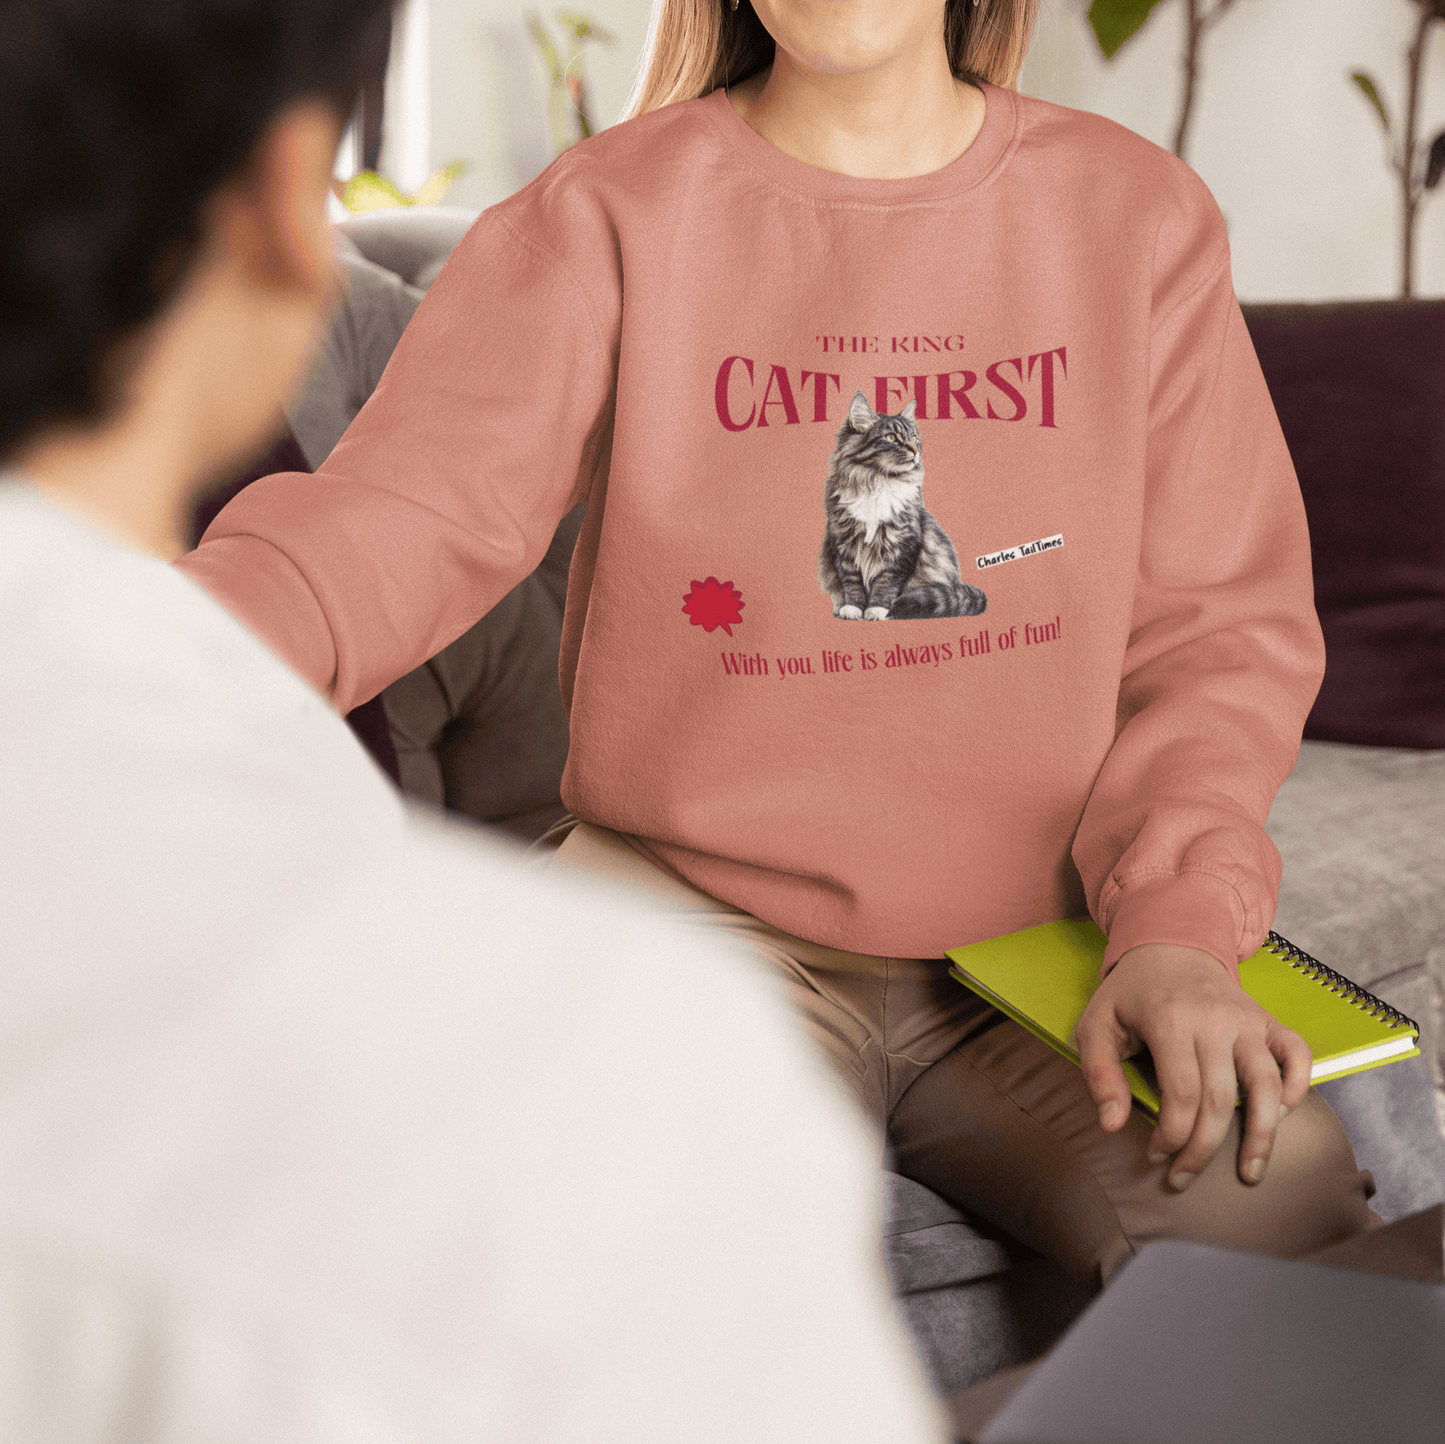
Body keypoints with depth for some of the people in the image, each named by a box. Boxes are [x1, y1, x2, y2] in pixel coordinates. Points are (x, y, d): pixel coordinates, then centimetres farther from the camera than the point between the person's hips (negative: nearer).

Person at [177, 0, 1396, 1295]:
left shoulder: (1139, 215, 5)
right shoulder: (609, 218, -3)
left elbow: (1224, 620, 4)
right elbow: (408, 511, -16)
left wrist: (1176, 930, -12)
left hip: (1043, 936, 3)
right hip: (703, 914, -2)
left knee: (1288, 1217, -22)